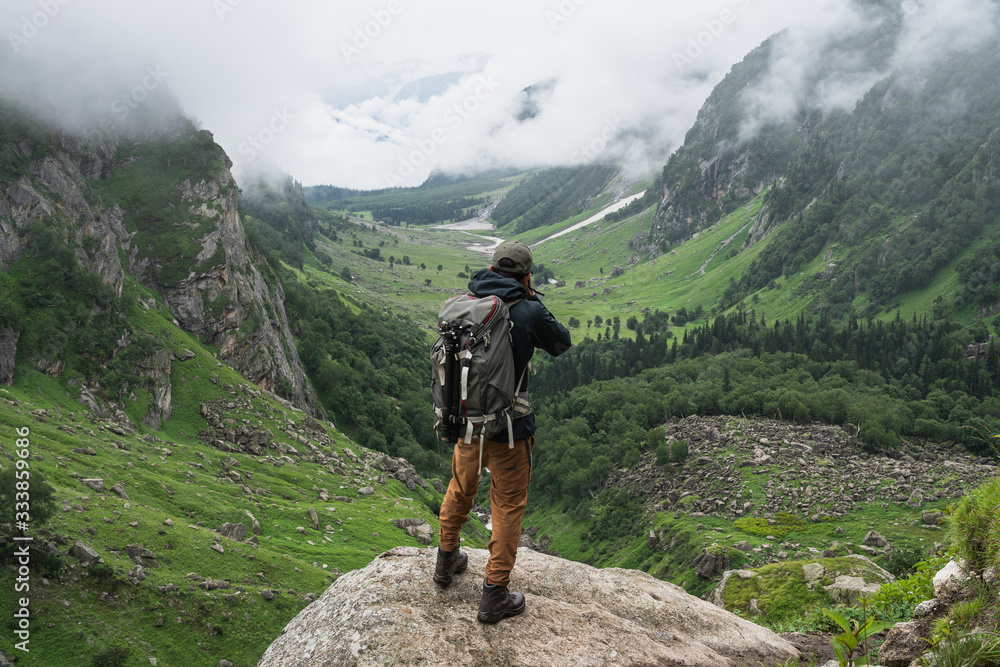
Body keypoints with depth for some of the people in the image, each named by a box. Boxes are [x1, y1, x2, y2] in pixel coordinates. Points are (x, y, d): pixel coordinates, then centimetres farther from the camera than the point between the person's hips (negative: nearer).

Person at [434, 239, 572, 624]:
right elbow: (562, 344, 3)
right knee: (508, 506, 11)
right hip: (508, 430, -4)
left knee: (460, 490, 26)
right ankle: (494, 596, 18)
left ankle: (446, 561, 46)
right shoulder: (528, 312, -17)